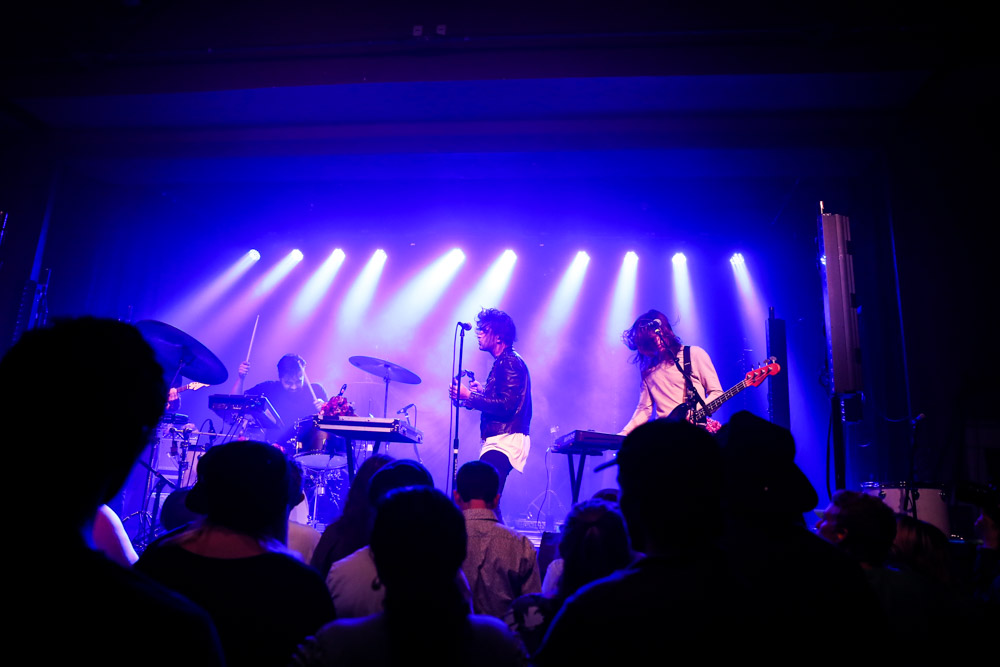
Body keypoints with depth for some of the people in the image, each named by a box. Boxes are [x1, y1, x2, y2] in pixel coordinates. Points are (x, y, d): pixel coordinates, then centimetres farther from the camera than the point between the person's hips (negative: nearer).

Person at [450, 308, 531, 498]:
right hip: (499, 440, 11)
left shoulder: (510, 363, -11)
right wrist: (481, 391, 16)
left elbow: (506, 407, -21)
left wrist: (469, 395, -18)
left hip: (504, 442, -11)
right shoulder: (503, 362, 21)